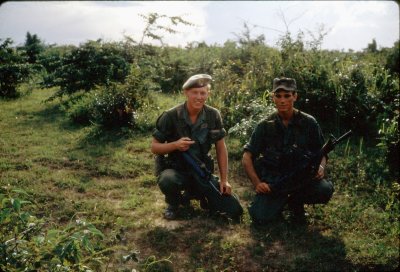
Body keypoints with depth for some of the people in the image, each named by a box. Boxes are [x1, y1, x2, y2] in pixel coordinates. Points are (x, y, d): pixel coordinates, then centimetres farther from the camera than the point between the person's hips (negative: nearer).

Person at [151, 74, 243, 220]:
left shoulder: (213, 115, -6)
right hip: (175, 169, -3)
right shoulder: (170, 116, -15)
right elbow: (154, 147, -9)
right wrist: (175, 145, -28)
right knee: (168, 181, -40)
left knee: (235, 210, -4)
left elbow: (221, 148, 2)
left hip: (202, 171, 3)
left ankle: (194, 193, 20)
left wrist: (224, 180, -1)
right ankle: (173, 203, -2)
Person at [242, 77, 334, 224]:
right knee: (260, 217, -22)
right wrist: (257, 183, -15)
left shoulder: (309, 123, -1)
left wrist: (321, 167, -14)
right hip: (272, 180, -1)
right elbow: (247, 158, -2)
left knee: (325, 189, -28)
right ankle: (281, 200, 14)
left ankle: (296, 202, 5)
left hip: (302, 176, 1)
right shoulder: (265, 126, -2)